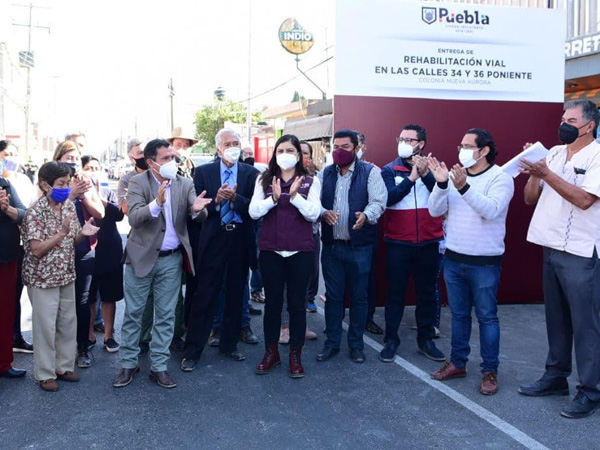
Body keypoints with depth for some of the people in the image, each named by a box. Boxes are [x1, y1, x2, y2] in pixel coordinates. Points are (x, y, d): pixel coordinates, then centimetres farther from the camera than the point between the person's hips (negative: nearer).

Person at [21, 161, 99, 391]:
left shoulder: (69, 206, 2)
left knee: (68, 323, 13)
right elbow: (37, 250, -20)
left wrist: (83, 233, -12)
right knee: (46, 327, 4)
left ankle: (64, 366, 29)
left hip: (66, 275, 6)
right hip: (43, 278, -6)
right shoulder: (35, 213, -17)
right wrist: (62, 232, -27)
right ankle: (45, 373, 18)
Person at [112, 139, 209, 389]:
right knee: (133, 313, 8)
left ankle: (158, 366, 19)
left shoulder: (185, 184, 2)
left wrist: (198, 209, -31)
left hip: (171, 259, 2)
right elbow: (134, 218, -19)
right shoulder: (138, 183, -7)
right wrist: (157, 203, -36)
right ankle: (128, 364, 22)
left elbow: (200, 216, -7)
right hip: (141, 256, -2)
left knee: (166, 315, 8)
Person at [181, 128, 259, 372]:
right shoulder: (203, 172, 2)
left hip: (241, 240, 2)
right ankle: (192, 351, 8)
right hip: (213, 239, -2)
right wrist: (216, 200, -21)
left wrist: (235, 198, -22)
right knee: (204, 295, -1)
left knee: (235, 295, 12)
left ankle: (229, 344, 27)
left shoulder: (251, 173, 4)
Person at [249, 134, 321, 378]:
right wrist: (274, 197, -18)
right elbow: (253, 212, -4)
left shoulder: (311, 182, 2)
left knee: (297, 302, 5)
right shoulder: (264, 180, 6)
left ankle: (295, 354, 17)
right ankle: (271, 351, 22)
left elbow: (313, 214, -8)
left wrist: (295, 195, -20)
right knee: (272, 301, 9)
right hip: (270, 250, 1)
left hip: (300, 251, -1)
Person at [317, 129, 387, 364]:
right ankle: (332, 343, 22)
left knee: (359, 296, 7)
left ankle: (356, 344, 21)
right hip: (331, 245, 3)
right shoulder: (325, 174, 9)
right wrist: (323, 213, -20)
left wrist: (365, 215, -31)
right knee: (333, 295, 10)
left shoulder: (370, 172, -2)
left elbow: (378, 201, -10)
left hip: (359, 246, -3)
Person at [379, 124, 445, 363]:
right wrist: (412, 177, -20)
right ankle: (391, 340, 13)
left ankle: (426, 339, 21)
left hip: (429, 242, 2)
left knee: (427, 292, 10)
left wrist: (425, 174, -21)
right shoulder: (390, 170, 1)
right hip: (398, 242, -1)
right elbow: (388, 198, -15)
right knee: (395, 292, 4)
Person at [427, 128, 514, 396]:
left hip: (484, 262, -5)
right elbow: (435, 211, -2)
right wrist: (441, 184, -18)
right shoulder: (455, 176, 6)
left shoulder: (500, 178, -8)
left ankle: (490, 370, 14)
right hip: (453, 259, 5)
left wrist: (464, 188, -35)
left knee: (487, 316, 4)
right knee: (459, 314, 15)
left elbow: (492, 210, -25)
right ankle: (457, 363, 27)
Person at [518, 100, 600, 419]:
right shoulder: (553, 153, 9)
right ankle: (555, 376, 28)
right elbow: (530, 198, 9)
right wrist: (534, 173, -8)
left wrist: (546, 174, -22)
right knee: (556, 318, 15)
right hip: (551, 248, 6)